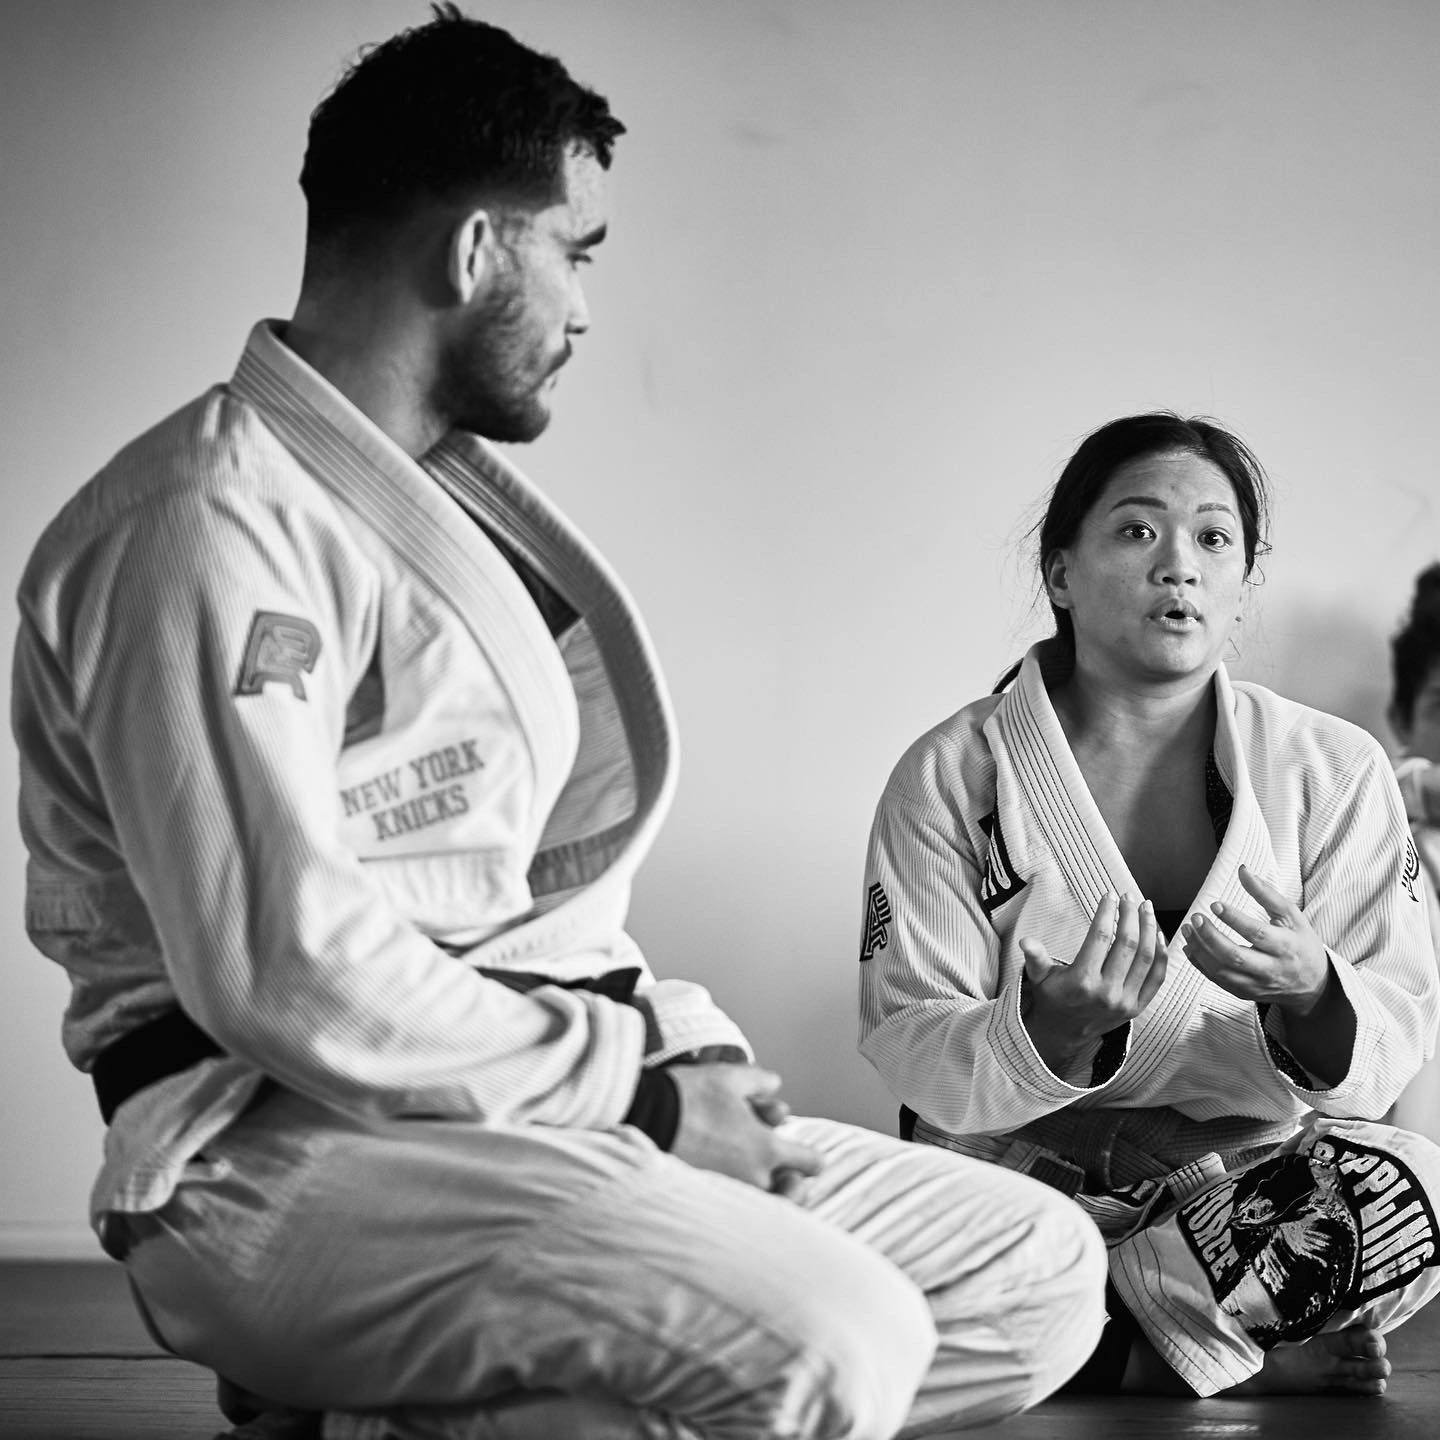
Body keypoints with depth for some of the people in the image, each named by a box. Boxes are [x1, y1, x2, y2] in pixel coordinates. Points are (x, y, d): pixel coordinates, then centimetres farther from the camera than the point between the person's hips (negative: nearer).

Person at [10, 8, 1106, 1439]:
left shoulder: (455, 495, 22)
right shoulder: (217, 520, -11)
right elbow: (290, 980, -21)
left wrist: (681, 1052, 5)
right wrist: (634, 1083, -12)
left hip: (549, 1096, 11)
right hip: (291, 1147, -10)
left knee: (1043, 1270, 0)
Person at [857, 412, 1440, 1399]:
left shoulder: (1334, 771, 2)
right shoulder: (952, 777, -1)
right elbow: (907, 1053, -6)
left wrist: (1310, 996, -26)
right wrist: (1055, 1029, -28)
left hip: (1253, 1165, 2)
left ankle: (1124, 1351, -12)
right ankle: (1255, 1361, -8)